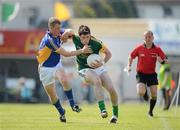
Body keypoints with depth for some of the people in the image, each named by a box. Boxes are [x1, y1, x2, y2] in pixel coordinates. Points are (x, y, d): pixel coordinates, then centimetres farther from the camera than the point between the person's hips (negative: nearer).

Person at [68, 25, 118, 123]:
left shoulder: (96, 43, -20)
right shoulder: (76, 39, -15)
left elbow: (108, 53, -5)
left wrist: (102, 63, -20)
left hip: (98, 68, 1)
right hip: (85, 69, -1)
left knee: (112, 90, -10)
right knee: (97, 81, -35)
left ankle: (115, 114, 16)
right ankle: (102, 109, -38)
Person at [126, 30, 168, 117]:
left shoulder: (157, 49, -6)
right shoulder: (139, 48, -5)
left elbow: (165, 61, -5)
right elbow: (131, 57, 11)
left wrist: (161, 60, -27)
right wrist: (129, 66, -2)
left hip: (152, 74, 1)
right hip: (141, 74, -1)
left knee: (154, 95, -3)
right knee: (141, 92, -22)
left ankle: (150, 112, 23)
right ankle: (145, 92, 19)